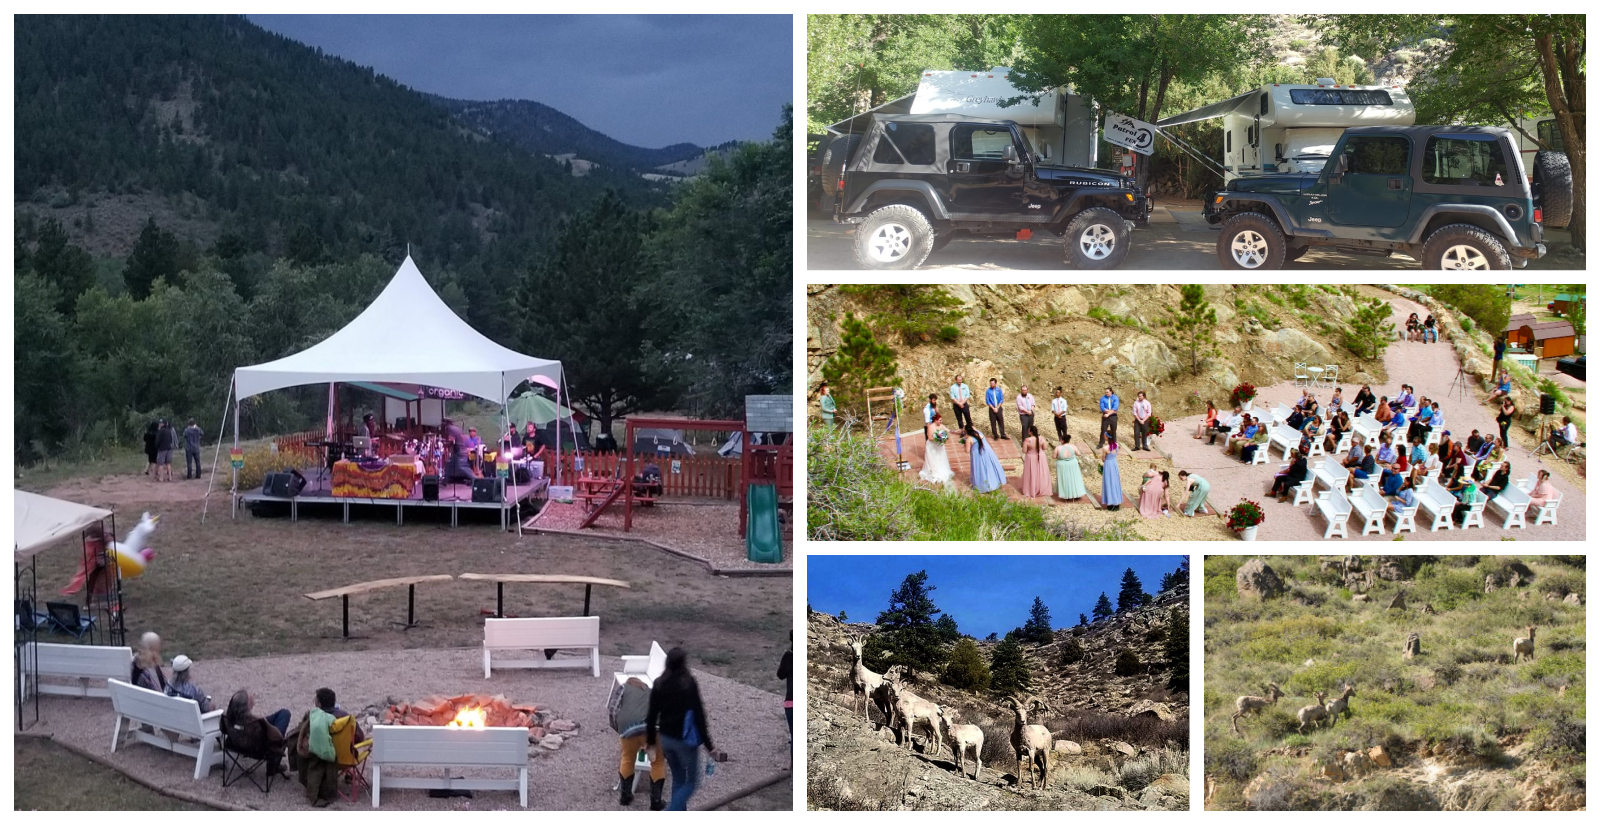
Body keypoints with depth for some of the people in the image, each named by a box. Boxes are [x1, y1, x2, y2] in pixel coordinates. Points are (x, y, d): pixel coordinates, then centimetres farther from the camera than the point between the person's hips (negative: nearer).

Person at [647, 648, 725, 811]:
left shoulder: (659, 684, -1)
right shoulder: (689, 684, -16)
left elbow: (652, 715, 4)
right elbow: (698, 716, -17)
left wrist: (650, 740, 16)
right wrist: (709, 746, -13)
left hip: (665, 738, 6)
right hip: (685, 740, -5)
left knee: (678, 779, 21)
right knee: (691, 782, 6)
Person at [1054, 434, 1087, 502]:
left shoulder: (1058, 448, -18)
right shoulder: (1073, 447, -14)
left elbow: (1054, 456, -10)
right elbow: (1078, 454, -3)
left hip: (1062, 466, -1)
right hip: (1072, 465, 1)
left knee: (1064, 480, 14)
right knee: (1074, 479, 17)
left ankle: (1066, 496, 18)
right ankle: (1076, 494, 26)